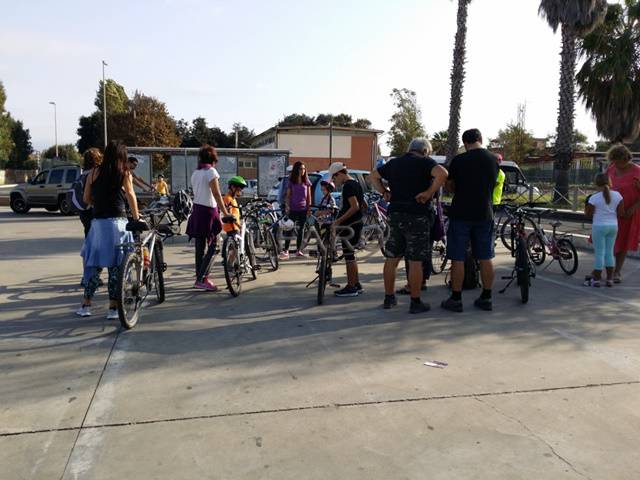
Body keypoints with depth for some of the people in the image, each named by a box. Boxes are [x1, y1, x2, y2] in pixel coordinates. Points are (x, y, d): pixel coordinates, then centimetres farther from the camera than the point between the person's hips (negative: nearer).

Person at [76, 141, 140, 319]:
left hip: (98, 222, 3)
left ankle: (86, 305, 18)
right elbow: (131, 197, -4)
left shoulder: (94, 173, 7)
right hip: (117, 223, -2)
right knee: (116, 265, 4)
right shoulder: (125, 174, -1)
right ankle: (113, 308, 8)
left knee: (93, 263, 14)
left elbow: (86, 199, 8)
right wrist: (136, 218, 5)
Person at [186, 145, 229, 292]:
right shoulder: (211, 171, -10)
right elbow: (216, 194, -16)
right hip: (208, 211, -8)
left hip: (196, 210, 8)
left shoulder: (195, 173, 14)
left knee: (200, 247, 11)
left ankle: (200, 278, 16)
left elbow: (196, 192, 13)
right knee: (212, 247, -4)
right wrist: (225, 213, -17)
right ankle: (201, 280, -10)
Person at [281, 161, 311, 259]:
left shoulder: (306, 182, 6)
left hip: (303, 209, 2)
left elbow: (309, 195, 10)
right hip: (293, 209, -2)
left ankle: (298, 250, 15)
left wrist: (309, 207, 3)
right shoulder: (291, 182, 2)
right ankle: (285, 251, -8)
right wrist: (287, 206, -8)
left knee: (300, 230, 7)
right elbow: (288, 196, 3)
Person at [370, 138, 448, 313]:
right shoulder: (425, 162, -5)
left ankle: (389, 298, 20)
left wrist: (384, 192, 15)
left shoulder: (394, 162, 15)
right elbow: (442, 173, -24)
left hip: (395, 214, 6)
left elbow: (374, 176, 25)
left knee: (392, 258, 12)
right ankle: (415, 302, 5)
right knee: (415, 261, -1)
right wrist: (429, 192, -17)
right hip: (417, 216, -6)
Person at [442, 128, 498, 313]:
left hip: (461, 214, -4)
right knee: (486, 258, 10)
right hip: (485, 215, 4)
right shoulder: (493, 160, 3)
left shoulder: (459, 160, -9)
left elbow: (449, 187, 1)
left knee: (457, 259, 2)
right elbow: (493, 185, 13)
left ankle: (456, 299, 6)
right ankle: (486, 298, 17)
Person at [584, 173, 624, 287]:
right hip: (613, 225, 4)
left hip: (599, 226, -4)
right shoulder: (617, 195, -2)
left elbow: (589, 214, -8)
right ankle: (610, 279, 16)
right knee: (609, 252, 13)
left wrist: (586, 208, 10)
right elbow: (621, 213, -2)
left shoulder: (594, 198, -12)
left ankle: (596, 279, 6)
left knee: (599, 253, 1)